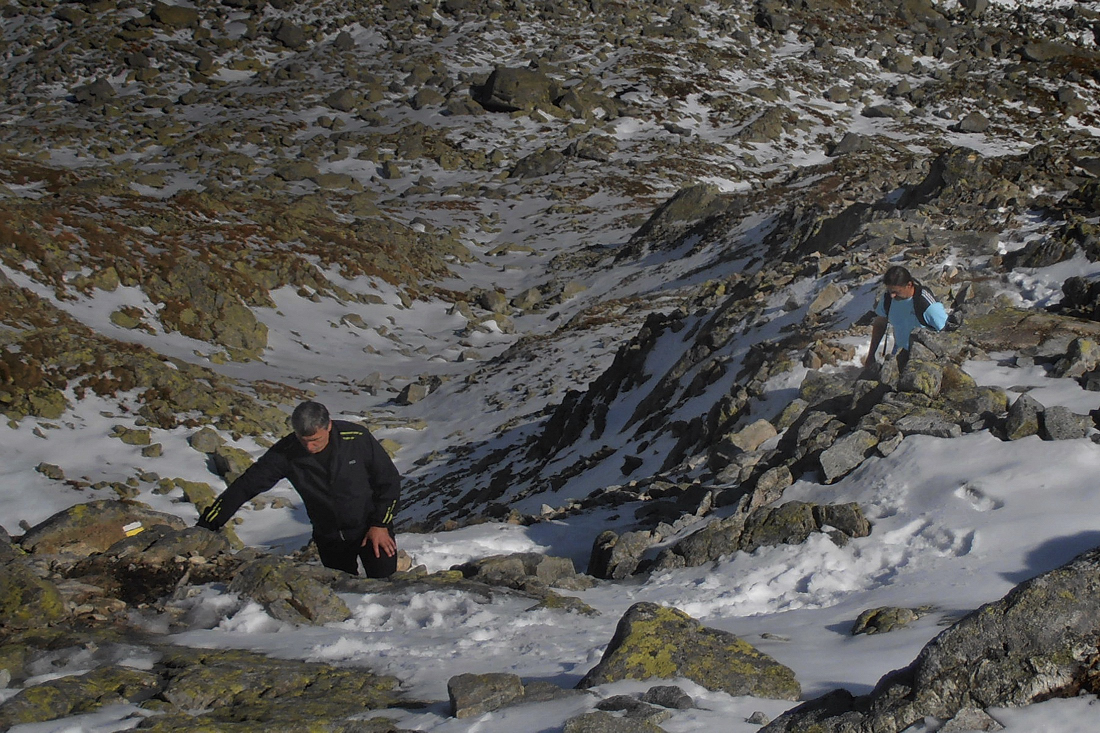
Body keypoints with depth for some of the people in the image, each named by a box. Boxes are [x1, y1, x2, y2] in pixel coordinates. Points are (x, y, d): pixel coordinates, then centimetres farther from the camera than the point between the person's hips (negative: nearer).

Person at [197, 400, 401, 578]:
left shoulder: (357, 438, -21)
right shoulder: (286, 453, -18)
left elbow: (389, 481, -8)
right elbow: (245, 486, -15)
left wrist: (380, 524, -11)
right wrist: (205, 526, -20)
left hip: (371, 529, -2)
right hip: (329, 537, 2)